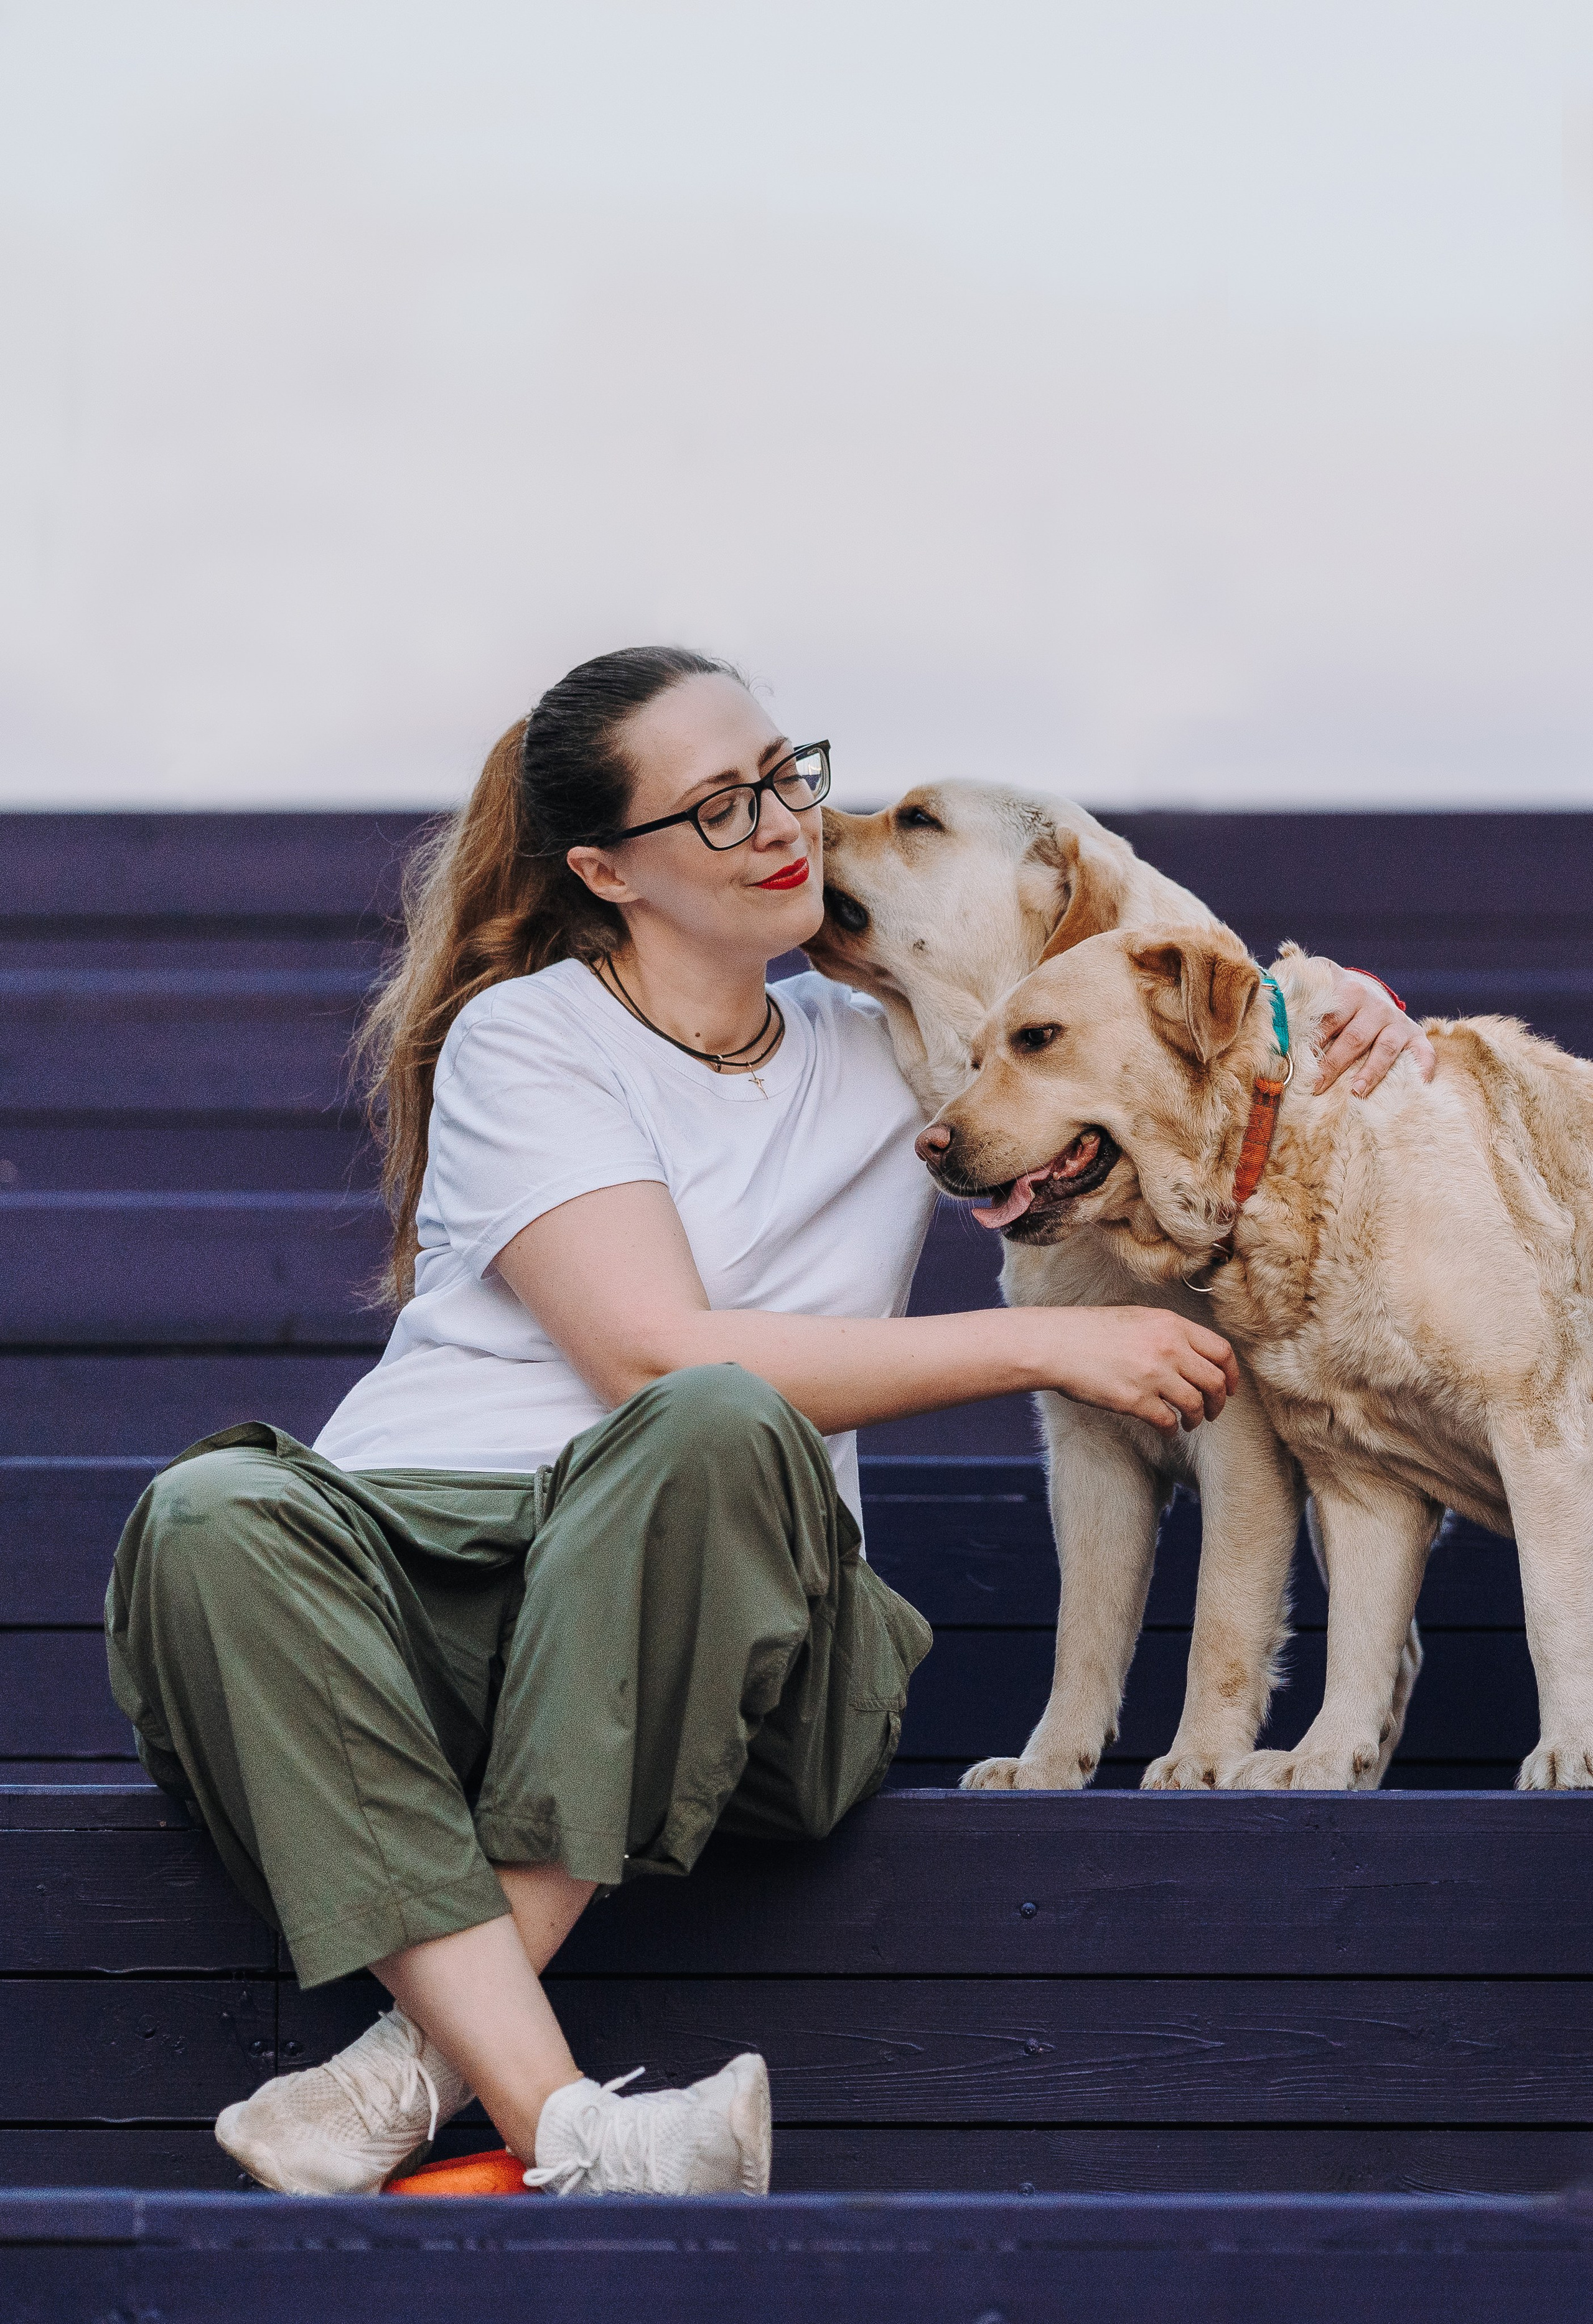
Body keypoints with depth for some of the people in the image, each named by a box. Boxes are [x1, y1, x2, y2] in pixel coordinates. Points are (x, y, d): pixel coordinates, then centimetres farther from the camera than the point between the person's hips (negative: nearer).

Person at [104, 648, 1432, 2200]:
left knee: (714, 1436, -34)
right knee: (210, 1518, -38)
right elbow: (655, 1350, -9)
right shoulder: (523, 1038, 4)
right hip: (414, 1548, -2)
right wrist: (1040, 1346, -9)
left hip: (696, 1621, 2)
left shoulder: (894, 1051, 20)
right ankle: (558, 2118, -49)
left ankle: (437, 2047, -37)